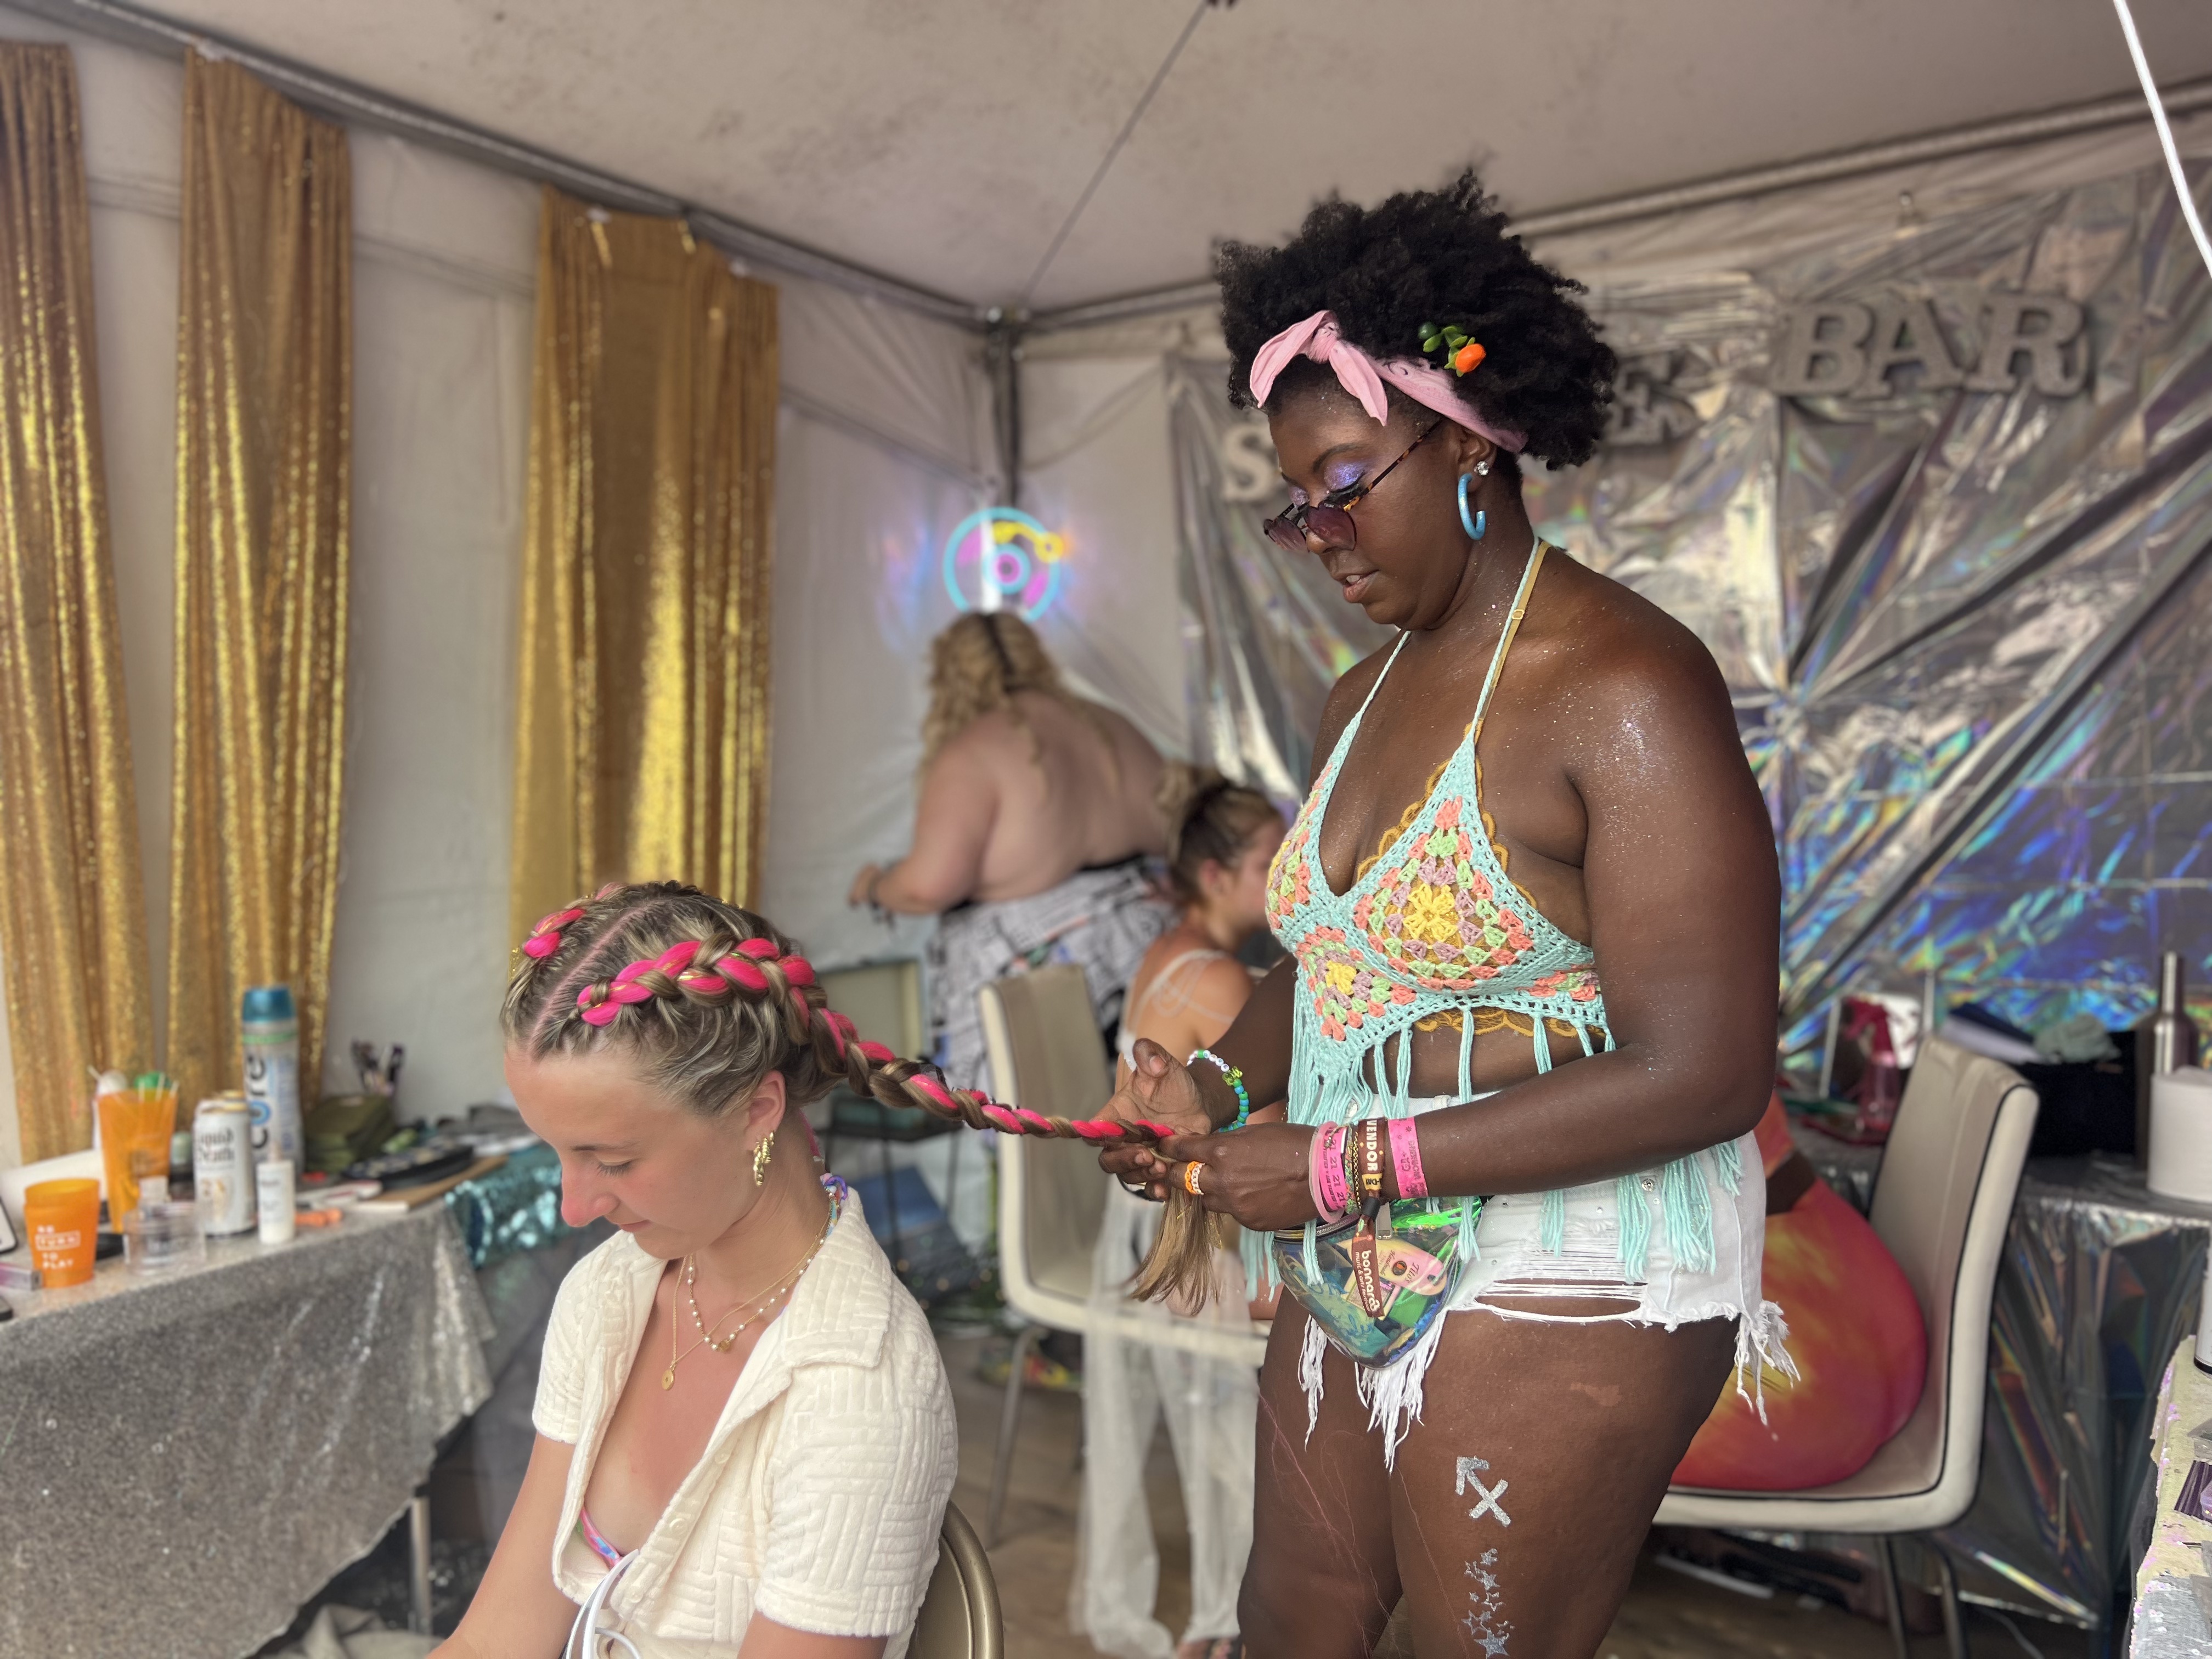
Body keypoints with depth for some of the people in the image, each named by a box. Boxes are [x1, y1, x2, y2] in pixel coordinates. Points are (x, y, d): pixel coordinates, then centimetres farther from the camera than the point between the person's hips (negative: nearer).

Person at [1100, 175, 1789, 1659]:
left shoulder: (1626, 689, -18)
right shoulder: (1368, 697, 9)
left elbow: (1703, 1077, -23)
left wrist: (1350, 1164, -22)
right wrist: (1225, 1090, -2)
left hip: (1559, 1286, -8)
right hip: (1357, 1268, 8)